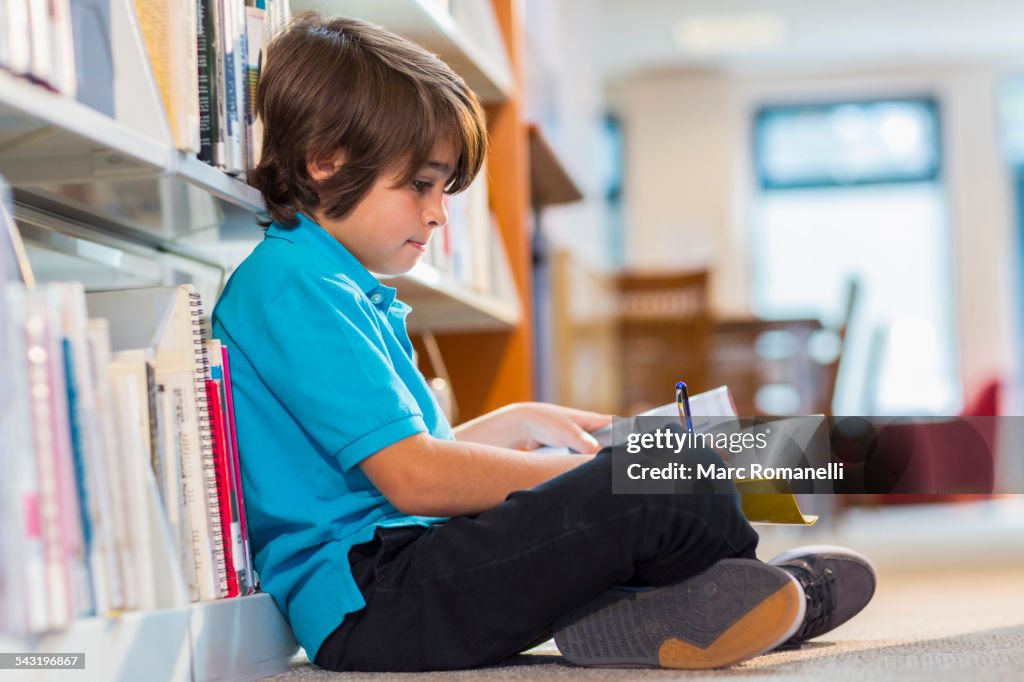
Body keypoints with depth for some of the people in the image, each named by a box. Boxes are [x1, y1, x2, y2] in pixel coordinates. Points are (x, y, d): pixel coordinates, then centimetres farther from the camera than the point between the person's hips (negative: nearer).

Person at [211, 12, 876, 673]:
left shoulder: (338, 287, 22)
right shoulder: (294, 288, -12)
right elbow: (412, 479, -20)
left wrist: (515, 423, 25)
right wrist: (596, 471, -12)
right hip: (367, 606, -11)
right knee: (683, 490, -22)